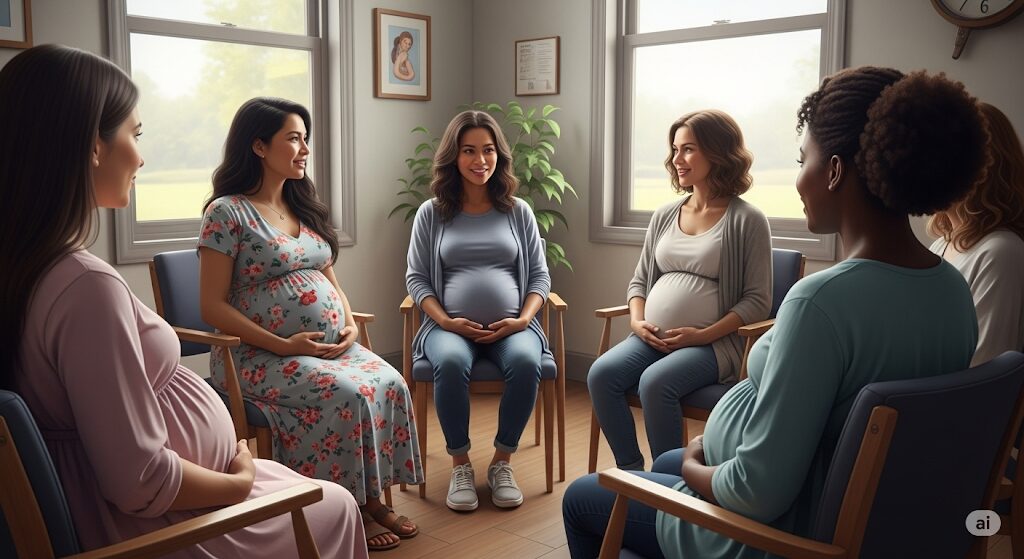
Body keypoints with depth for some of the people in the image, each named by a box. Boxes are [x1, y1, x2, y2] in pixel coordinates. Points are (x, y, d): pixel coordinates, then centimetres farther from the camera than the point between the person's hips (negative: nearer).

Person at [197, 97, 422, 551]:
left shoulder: (304, 207, 16)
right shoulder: (227, 212, -6)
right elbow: (213, 307, -10)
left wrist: (351, 326, 1)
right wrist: (282, 345, -19)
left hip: (332, 347, 7)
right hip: (261, 355, -6)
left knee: (390, 383, -19)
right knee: (348, 394, -28)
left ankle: (371, 498, -6)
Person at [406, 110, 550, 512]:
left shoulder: (518, 212, 13)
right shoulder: (431, 214, 10)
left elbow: (540, 276, 11)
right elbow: (416, 278, 7)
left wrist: (523, 319, -7)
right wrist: (445, 320, -10)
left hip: (511, 326, 1)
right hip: (450, 325, -1)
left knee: (525, 362, -33)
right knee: (451, 363, -35)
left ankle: (502, 462, -11)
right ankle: (460, 464, -13)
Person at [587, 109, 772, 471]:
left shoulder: (747, 220, -2)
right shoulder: (664, 215, 15)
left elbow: (757, 300, -4)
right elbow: (639, 281, 20)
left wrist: (704, 335, -15)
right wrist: (637, 321, -1)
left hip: (714, 343, -5)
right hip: (651, 338, 5)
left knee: (655, 382, -32)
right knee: (601, 374, -22)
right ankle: (630, 471, -7)